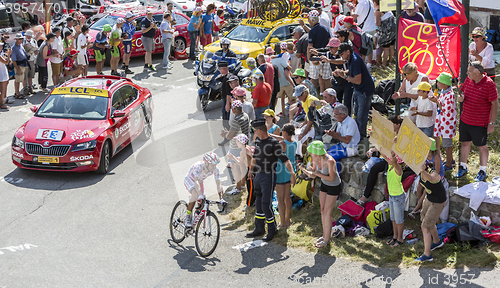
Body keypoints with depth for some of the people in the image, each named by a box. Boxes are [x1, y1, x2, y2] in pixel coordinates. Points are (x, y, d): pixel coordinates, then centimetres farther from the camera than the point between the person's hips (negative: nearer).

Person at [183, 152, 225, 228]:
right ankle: (188, 218, -24)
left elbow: (218, 184, -19)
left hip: (200, 181, 5)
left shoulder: (215, 169, -24)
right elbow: (196, 182, -47)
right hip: (189, 179, -5)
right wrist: (200, 196, -57)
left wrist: (221, 198, -27)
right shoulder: (198, 166, -39)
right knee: (195, 194, -34)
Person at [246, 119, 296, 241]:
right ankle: (259, 229, 27)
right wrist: (251, 169, 37)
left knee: (266, 204, -7)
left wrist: (292, 173, -30)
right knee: (258, 203, 14)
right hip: (258, 176, 8)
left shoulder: (274, 143, -15)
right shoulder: (258, 141, 8)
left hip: (268, 176, -8)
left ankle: (272, 230, 9)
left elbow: (285, 159, -20)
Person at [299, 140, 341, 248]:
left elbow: (332, 178, -26)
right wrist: (304, 169, -20)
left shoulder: (329, 161, -32)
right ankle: (325, 235, 24)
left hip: (334, 187, -7)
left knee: (327, 212, -3)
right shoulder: (315, 159, -11)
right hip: (324, 184, 7)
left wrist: (318, 173, -33)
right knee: (322, 210, 10)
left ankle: (326, 239, 7)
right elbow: (313, 176, -3)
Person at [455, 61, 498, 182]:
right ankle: (463, 168, 32)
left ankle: (482, 171, 22)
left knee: (482, 146, 8)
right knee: (464, 143, 16)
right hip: (465, 120, 6)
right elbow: (463, 92, 17)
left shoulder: (489, 84, -18)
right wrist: (460, 97, -9)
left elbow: (495, 104, -14)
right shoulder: (468, 79, 0)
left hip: (480, 123, -6)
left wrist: (492, 123, -14)